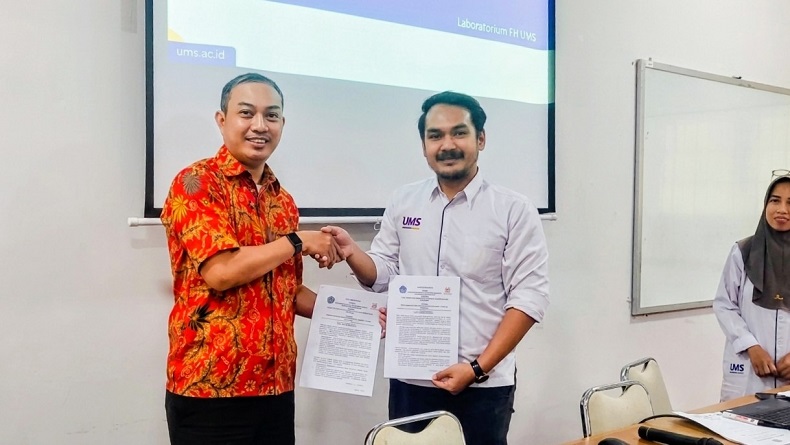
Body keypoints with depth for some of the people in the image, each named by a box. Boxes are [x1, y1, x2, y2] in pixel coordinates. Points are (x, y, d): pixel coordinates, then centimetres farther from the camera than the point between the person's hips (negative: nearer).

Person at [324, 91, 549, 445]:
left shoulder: (514, 210, -5)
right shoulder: (402, 202, 6)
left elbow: (529, 297, -8)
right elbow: (382, 274, 11)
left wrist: (477, 368, -14)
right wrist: (351, 253, -11)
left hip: (484, 385, -3)